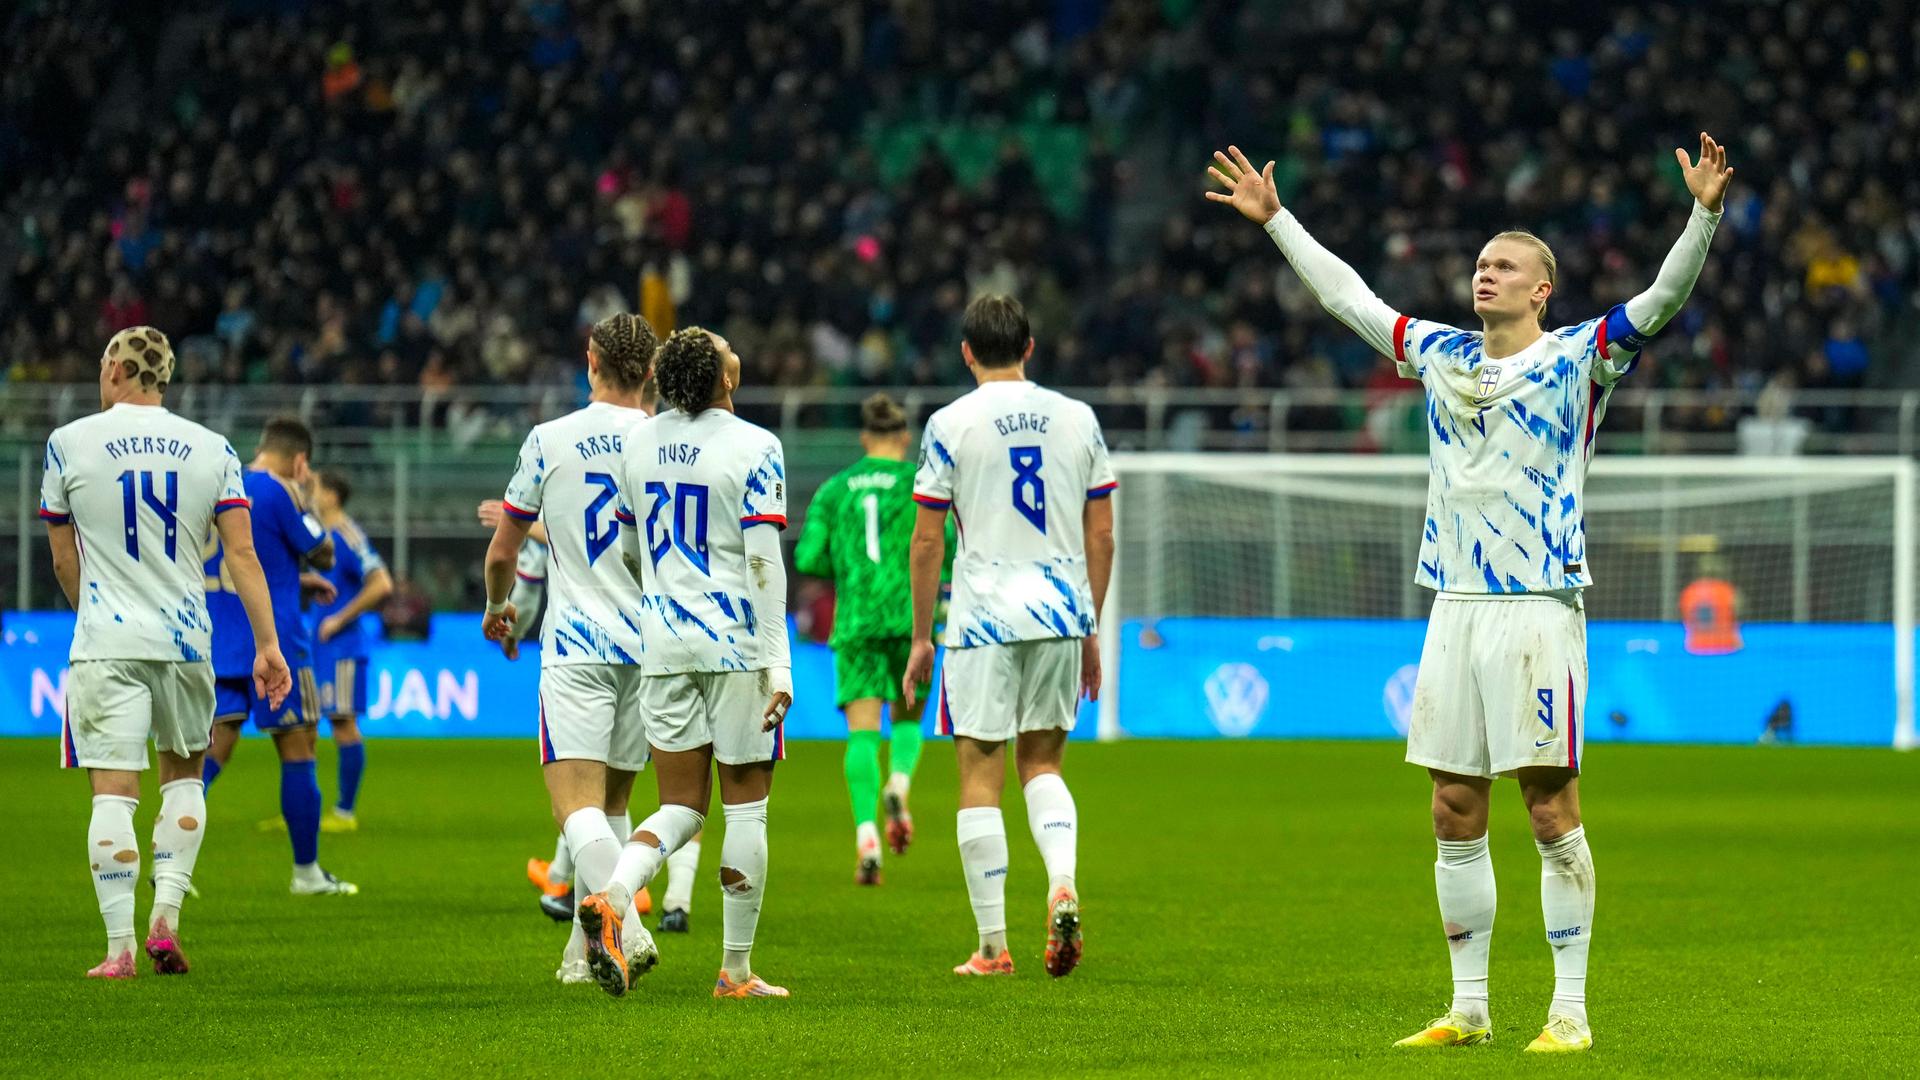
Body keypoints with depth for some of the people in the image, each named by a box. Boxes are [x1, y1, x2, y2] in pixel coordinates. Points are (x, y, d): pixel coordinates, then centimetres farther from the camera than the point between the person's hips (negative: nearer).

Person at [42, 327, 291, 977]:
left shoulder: (69, 443, -1)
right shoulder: (211, 449, 4)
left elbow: (64, 561, 8)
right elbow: (242, 554, -2)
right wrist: (267, 644, -1)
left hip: (104, 647, -2)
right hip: (185, 640, 2)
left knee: (113, 793, -2)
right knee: (184, 776, 20)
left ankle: (119, 946, -6)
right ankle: (166, 917, 8)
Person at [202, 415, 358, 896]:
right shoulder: (278, 492, -12)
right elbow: (323, 554, -2)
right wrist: (304, 494, 9)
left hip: (218, 646, 6)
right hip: (274, 645, -6)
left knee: (213, 748, 5)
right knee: (297, 752, 5)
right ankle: (306, 872, 10)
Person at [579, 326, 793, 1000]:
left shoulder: (638, 443, 5)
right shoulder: (754, 447, -10)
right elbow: (763, 562, -14)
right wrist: (779, 664, -12)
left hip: (663, 641, 5)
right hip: (736, 641, -5)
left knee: (681, 808, 10)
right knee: (746, 808, 6)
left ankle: (612, 898, -18)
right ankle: (736, 971, 9)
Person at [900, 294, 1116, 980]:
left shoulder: (951, 424, -4)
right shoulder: (1078, 419, 6)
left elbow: (927, 541, -3)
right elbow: (1101, 535, 9)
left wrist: (920, 637, 5)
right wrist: (1090, 630, 18)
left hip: (984, 618, -3)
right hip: (1062, 613, 3)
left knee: (980, 776, 3)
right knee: (1041, 763, 17)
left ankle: (992, 947, 3)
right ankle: (1063, 884, -10)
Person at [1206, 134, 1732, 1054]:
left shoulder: (1577, 357, 0)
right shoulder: (1442, 355, 15)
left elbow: (1663, 298, -12)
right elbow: (1348, 297, 25)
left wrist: (1703, 215, -26)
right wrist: (1275, 219, 28)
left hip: (1538, 608, -6)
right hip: (1454, 607, 6)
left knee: (1551, 807, -6)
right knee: (1454, 814, 6)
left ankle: (1570, 1012, -2)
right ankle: (1467, 1010, 13)